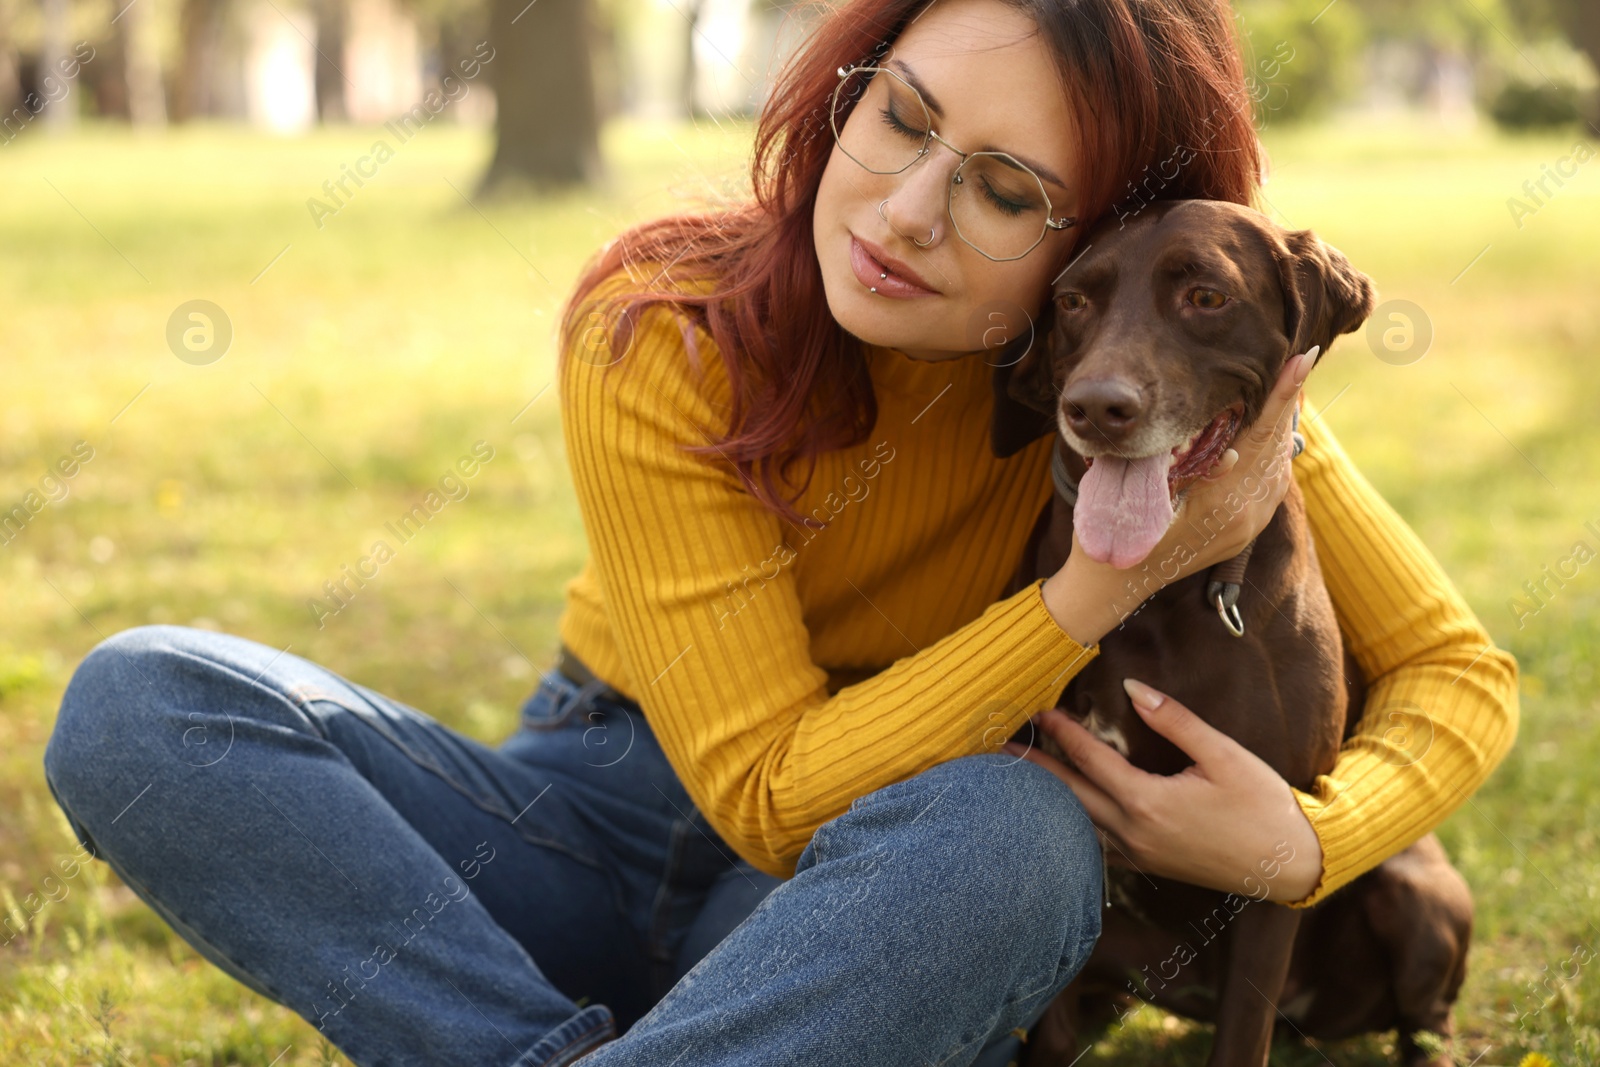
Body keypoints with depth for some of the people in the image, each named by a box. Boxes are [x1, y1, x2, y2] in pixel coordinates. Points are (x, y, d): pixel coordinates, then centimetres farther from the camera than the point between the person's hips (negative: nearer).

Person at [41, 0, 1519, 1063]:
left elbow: (1462, 674, -4)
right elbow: (774, 792, -21)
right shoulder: (662, 334, -18)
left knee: (1002, 828, -38)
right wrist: (1109, 577, -30)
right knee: (139, 706, -22)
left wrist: (1304, 842, -26)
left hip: (886, 911, 0)